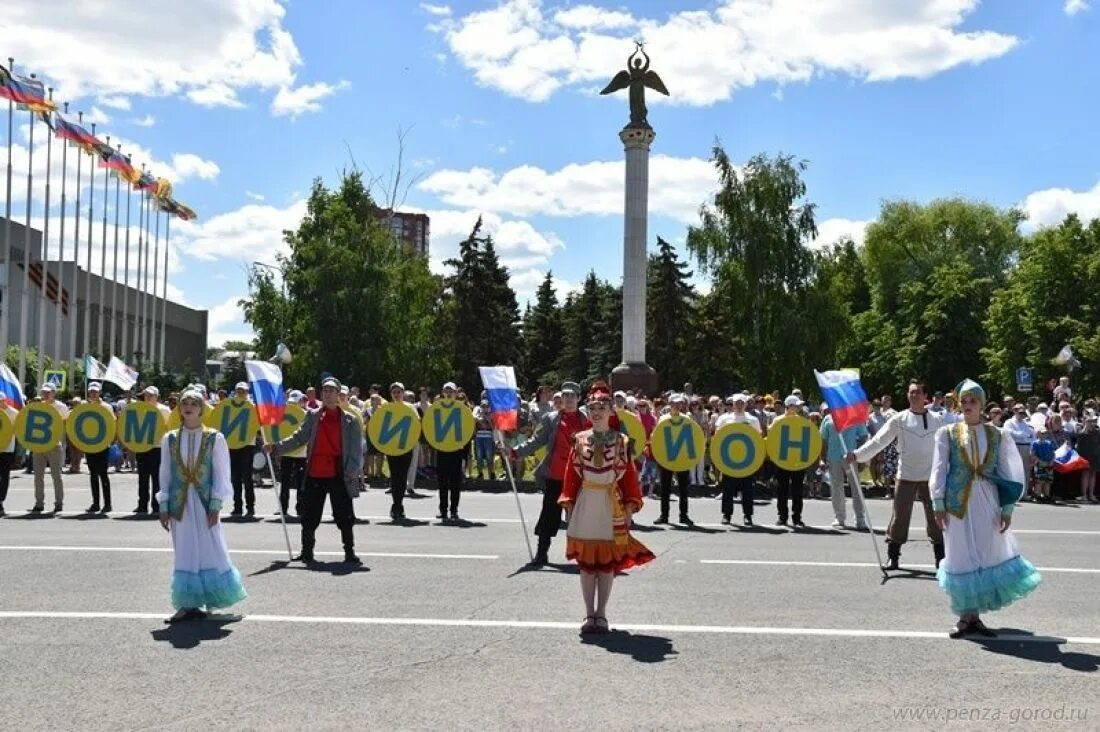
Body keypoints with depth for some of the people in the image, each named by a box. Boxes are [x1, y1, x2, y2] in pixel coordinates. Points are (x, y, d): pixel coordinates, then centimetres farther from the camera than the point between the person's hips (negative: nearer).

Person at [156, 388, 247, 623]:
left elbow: (221, 475, -1)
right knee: (185, 554, 4)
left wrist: (215, 505, -8)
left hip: (205, 502, -2)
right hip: (180, 504, 2)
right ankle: (189, 603, 9)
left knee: (211, 550, -1)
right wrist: (164, 506, 2)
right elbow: (165, 475, 8)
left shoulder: (214, 438, 0)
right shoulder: (170, 439, 6)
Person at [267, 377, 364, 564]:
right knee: (310, 516, 8)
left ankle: (349, 552, 10)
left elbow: (356, 449, -2)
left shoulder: (350, 420, 1)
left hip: (338, 476, -2)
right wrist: (276, 448, -5)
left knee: (345, 516, 0)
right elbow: (298, 439, 6)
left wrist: (352, 472, -12)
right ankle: (306, 551, 20)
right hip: (314, 474, 2)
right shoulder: (312, 416, 8)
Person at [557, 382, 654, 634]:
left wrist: (630, 508, -5)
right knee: (586, 562, 5)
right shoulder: (579, 440, 3)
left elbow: (629, 475, 0)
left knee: (608, 563, 5)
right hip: (586, 505, 1)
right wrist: (569, 506, -1)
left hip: (612, 506, -1)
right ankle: (590, 615, 15)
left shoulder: (621, 441, 1)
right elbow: (571, 474, 4)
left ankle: (601, 615, 15)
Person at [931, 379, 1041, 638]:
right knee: (961, 556, 2)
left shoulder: (996, 436, 5)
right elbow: (939, 469, 1)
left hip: (987, 503, 1)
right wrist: (938, 504, -4)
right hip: (958, 502, -1)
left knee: (986, 554, 2)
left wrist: (1007, 508, 1)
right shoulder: (948, 433, 3)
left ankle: (974, 616, 12)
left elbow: (1006, 473, 6)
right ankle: (965, 616, 11)